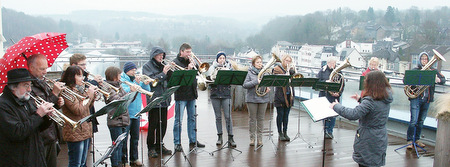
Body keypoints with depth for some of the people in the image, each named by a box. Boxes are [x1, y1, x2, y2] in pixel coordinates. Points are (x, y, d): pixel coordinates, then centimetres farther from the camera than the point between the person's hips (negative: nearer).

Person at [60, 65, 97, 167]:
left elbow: (88, 106, 20)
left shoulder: (79, 89, 13)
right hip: (75, 133, -9)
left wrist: (93, 94, 5)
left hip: (85, 130, 9)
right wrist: (89, 95, -15)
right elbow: (78, 110, -22)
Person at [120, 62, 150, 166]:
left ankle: (134, 159, 24)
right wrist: (134, 84, -29)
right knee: (124, 138, 0)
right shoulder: (121, 80, -5)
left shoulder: (137, 79, 13)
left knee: (135, 137, 14)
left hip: (136, 112, 6)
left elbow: (147, 91, 9)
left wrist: (145, 84, -9)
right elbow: (124, 92, -22)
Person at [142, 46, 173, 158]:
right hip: (153, 99, -6)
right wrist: (163, 73, -18)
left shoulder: (162, 66, 15)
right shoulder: (147, 66, -1)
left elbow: (169, 80, 12)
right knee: (153, 124, -2)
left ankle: (159, 145, 22)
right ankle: (151, 147, 8)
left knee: (163, 124, 9)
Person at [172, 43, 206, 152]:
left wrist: (194, 66, -7)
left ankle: (193, 140, 23)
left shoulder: (190, 61, 13)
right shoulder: (175, 62, -6)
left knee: (192, 118, 13)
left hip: (191, 94, 7)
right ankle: (177, 143, 6)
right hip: (181, 95, -6)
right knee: (178, 120, -1)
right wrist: (188, 69, -24)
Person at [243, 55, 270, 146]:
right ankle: (252, 138, 14)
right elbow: (244, 85, -10)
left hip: (263, 98, 3)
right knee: (252, 119, 4)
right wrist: (256, 82, -20)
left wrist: (268, 87, -3)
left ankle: (260, 138, 16)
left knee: (261, 119, 7)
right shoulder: (249, 73, -2)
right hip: (252, 98, -3)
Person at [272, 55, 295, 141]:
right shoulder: (277, 69, 0)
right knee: (280, 114, 1)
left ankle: (285, 132, 17)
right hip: (280, 96, -4)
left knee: (286, 115, 9)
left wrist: (290, 70, -11)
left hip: (289, 95, 4)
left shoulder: (290, 69, 15)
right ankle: (280, 133, 10)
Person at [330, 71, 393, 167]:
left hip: (369, 141, -8)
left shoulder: (371, 100, -27)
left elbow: (353, 114, -34)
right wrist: (360, 99, 21)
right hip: (380, 139, 8)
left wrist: (336, 106, -22)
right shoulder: (386, 98, 0)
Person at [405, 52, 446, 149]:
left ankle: (417, 139, 24)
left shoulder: (432, 71, 9)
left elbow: (443, 80, 4)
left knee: (421, 121, 12)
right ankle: (409, 140, -1)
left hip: (427, 99, 4)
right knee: (414, 120, -9)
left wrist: (438, 80, -19)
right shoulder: (415, 70, 1)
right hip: (416, 98, -4)